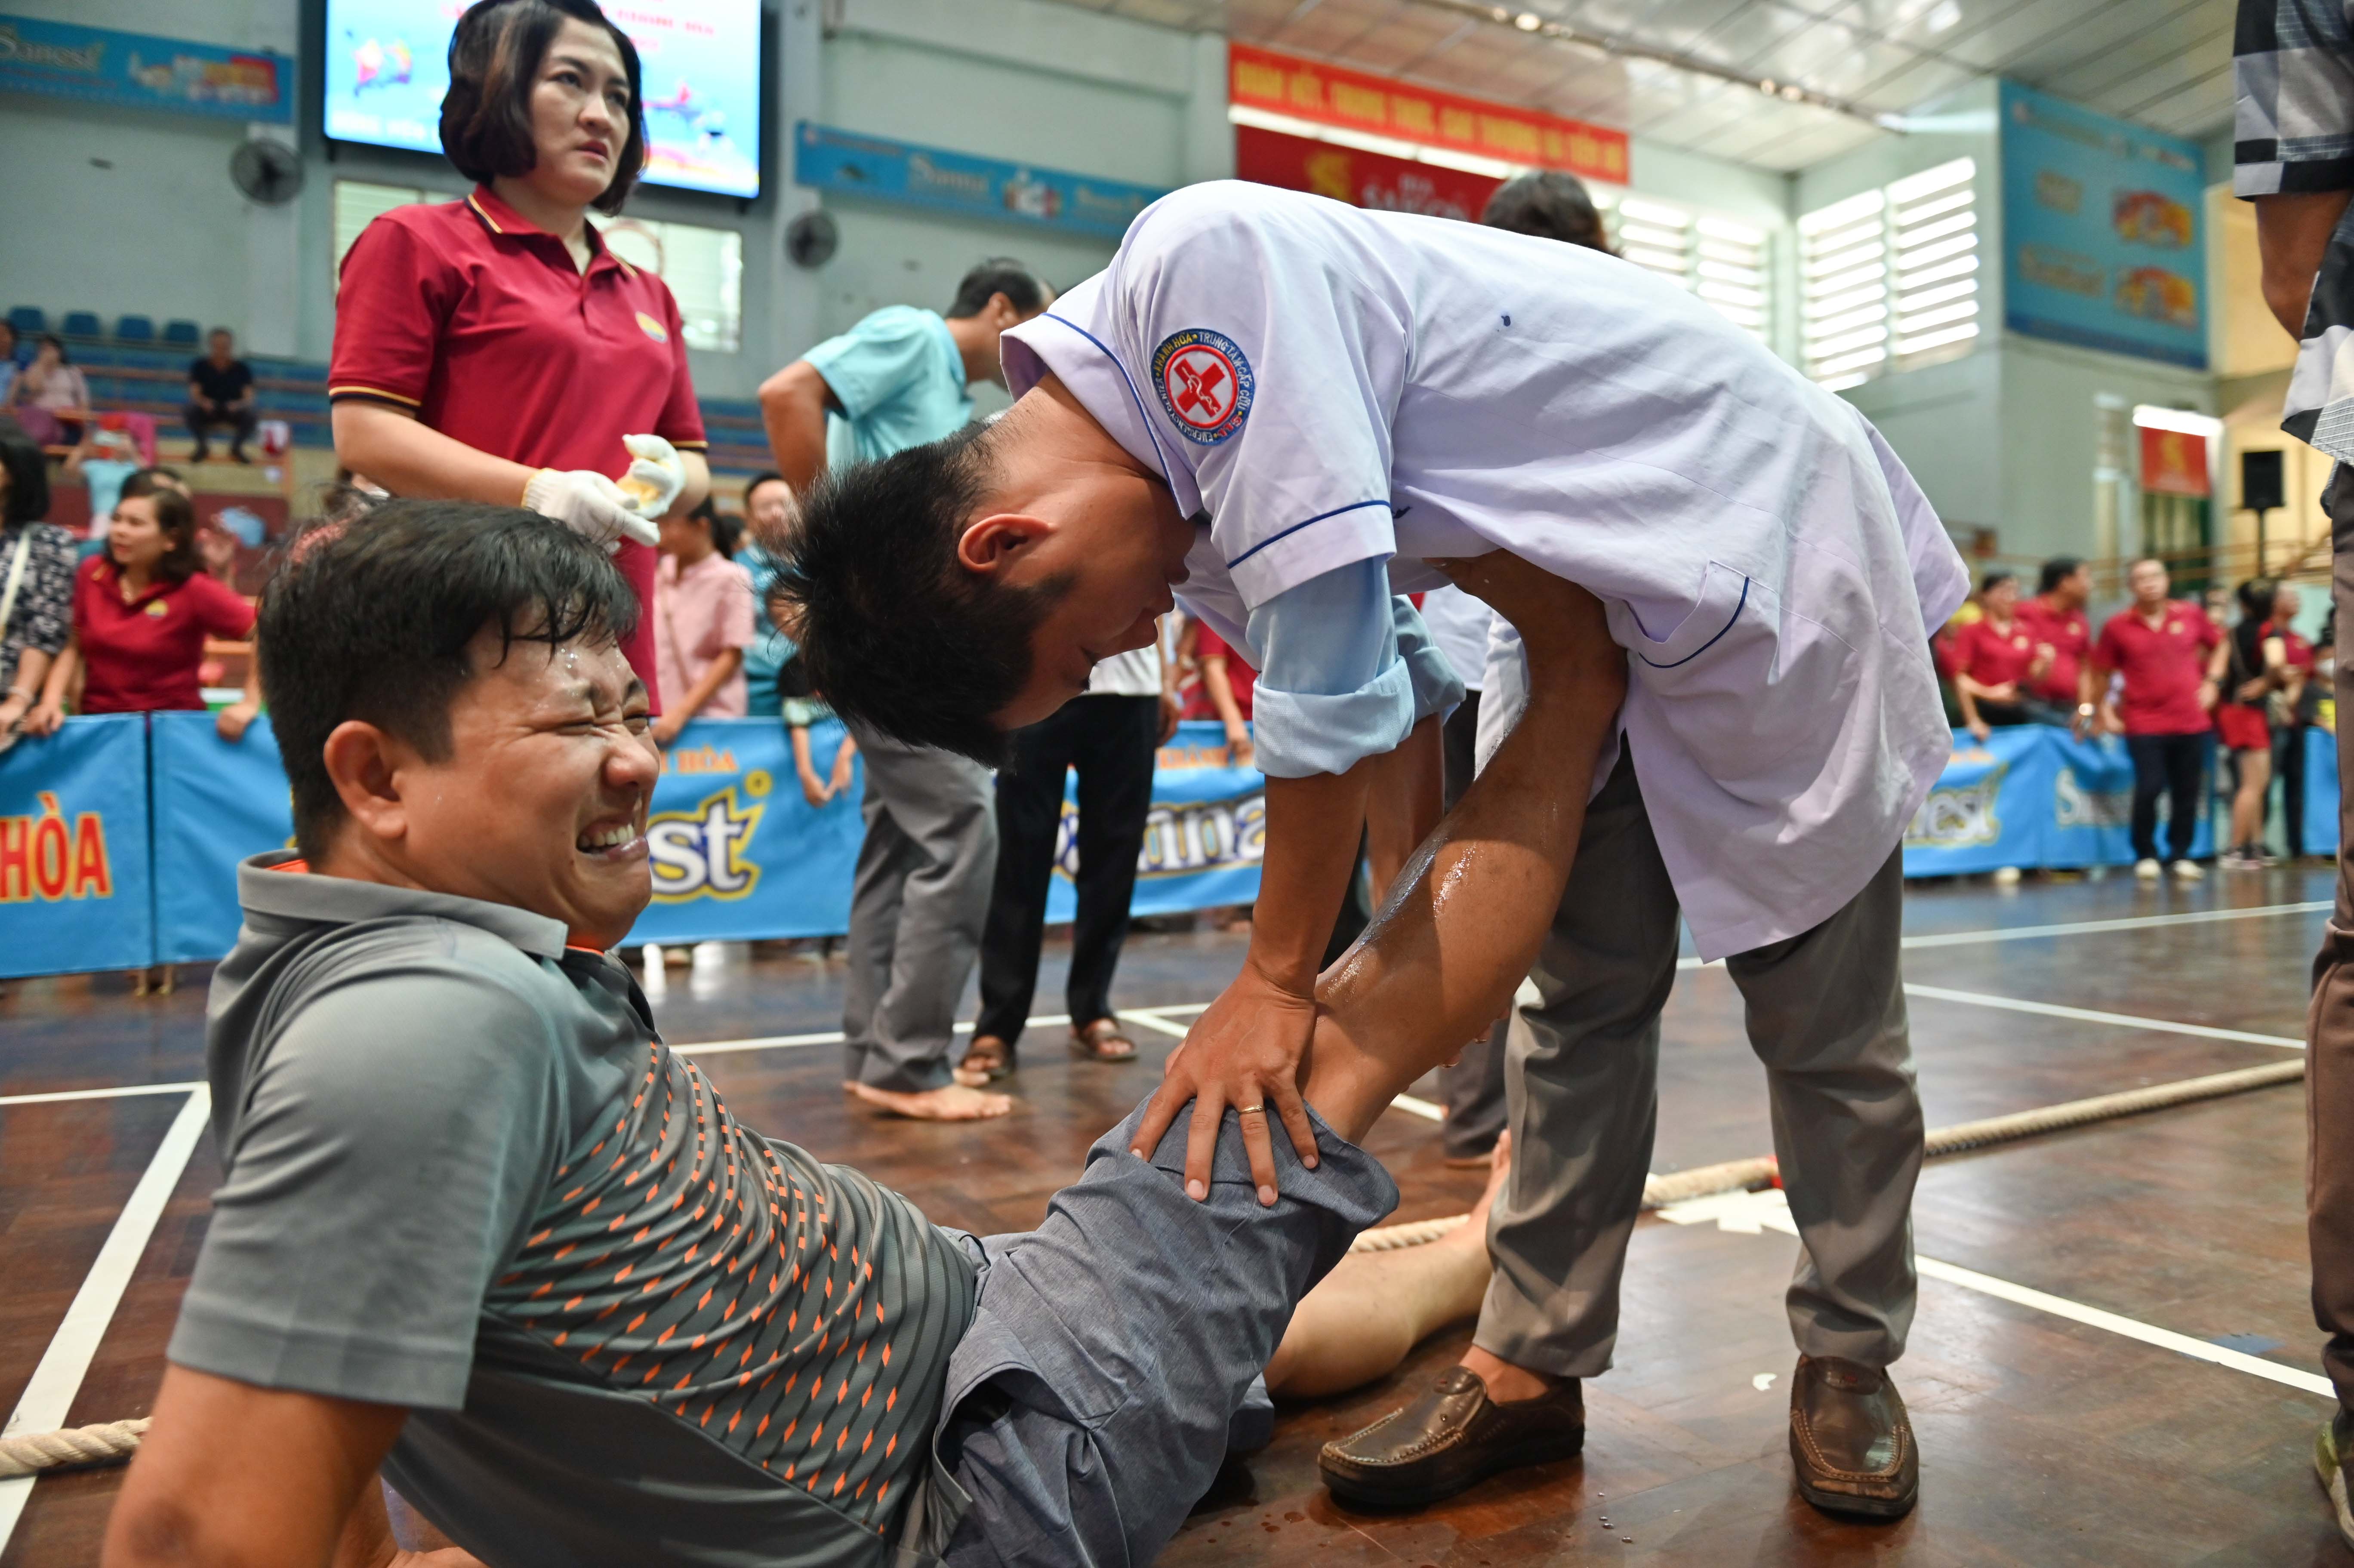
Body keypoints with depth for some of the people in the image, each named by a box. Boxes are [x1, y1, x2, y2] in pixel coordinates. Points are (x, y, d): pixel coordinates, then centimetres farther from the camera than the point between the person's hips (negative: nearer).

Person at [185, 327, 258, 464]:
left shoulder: (242, 368, -6)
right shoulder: (200, 365, -5)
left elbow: (249, 399, -13)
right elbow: (194, 394, -12)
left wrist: (238, 405, -37)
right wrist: (204, 402, -37)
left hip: (233, 411, 0)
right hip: (207, 411, 0)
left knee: (252, 417, -30)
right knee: (190, 412, -31)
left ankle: (236, 448, -1)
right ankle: (202, 447, -4)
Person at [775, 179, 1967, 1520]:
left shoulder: (1205, 263, -30)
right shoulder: (1173, 461, -3)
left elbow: (1329, 675, -32)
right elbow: (1390, 698, 4)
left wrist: (1277, 981, -22)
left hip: (1763, 543, -7)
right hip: (1592, 610, 8)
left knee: (1821, 1019, 3)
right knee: (1583, 1002, 9)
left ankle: (1851, 1363, 22)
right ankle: (1531, 1366, 20)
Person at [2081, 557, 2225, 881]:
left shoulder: (2191, 614, 5)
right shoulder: (2117, 626, -1)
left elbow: (2219, 645, 22)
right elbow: (2100, 674, 8)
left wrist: (2212, 681, 10)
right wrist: (2103, 711, 3)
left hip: (2191, 721, 3)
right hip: (2144, 724, -3)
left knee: (2187, 792, 5)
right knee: (2149, 788, -11)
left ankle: (2180, 855, 20)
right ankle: (2145, 855, 8)